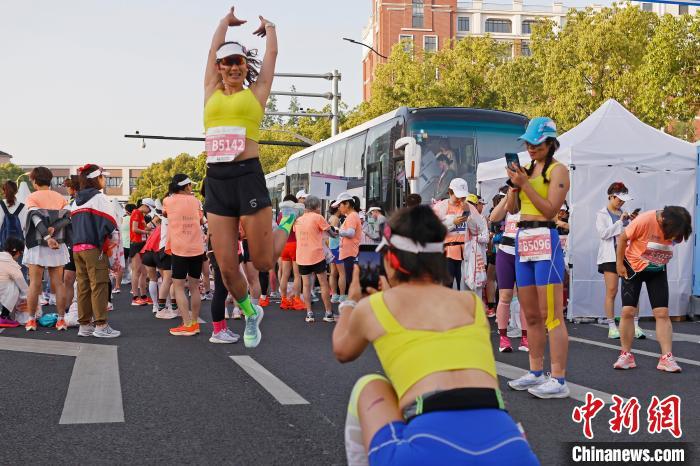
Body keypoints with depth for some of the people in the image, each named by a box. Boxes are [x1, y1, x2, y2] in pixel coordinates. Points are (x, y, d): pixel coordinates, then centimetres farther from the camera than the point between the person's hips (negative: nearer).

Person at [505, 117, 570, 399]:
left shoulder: (558, 170, -3)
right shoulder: (528, 169, 17)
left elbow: (550, 209, -12)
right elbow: (511, 208, 16)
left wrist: (525, 183, -13)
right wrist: (514, 184, 0)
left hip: (545, 240, -8)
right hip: (523, 241, 8)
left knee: (551, 314, -9)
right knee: (530, 315, 12)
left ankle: (558, 380, -6)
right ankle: (536, 373, 22)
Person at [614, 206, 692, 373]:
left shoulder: (675, 229, -16)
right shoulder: (645, 220, -29)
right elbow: (622, 238, -18)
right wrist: (619, 264, -13)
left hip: (658, 271, 3)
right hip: (633, 267, -3)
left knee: (662, 313, -5)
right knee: (628, 311, -6)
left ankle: (666, 357, -2)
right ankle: (626, 355, 5)